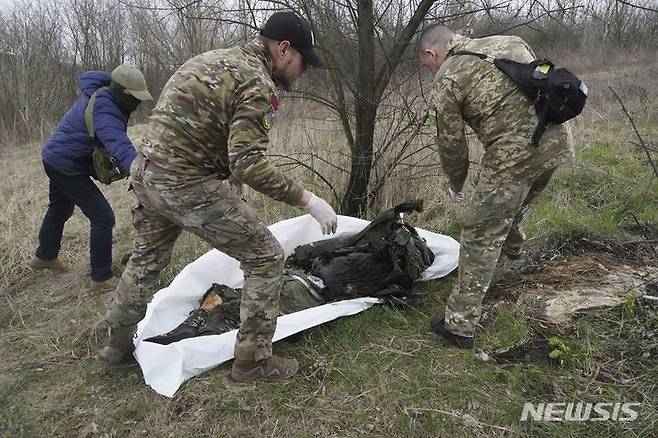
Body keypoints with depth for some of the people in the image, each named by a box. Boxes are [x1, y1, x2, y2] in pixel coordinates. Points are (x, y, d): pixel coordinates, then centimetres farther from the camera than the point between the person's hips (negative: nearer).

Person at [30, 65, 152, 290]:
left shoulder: (97, 91, -5)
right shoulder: (105, 112, -32)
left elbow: (86, 76, 20)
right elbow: (121, 147, -49)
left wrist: (114, 77, 4)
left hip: (55, 159, 10)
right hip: (67, 167, -10)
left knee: (60, 210, 29)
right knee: (103, 217, -11)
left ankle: (44, 256, 52)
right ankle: (101, 277, -3)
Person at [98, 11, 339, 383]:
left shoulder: (213, 59, 15)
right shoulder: (257, 84, -13)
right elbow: (249, 165, -23)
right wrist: (307, 199, -17)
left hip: (146, 171, 9)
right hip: (188, 184, -9)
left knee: (147, 259, 28)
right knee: (265, 258, 2)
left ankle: (118, 344, 46)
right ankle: (253, 361, 12)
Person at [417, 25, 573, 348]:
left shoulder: (446, 81, -3)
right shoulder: (509, 41, 17)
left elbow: (451, 145, 2)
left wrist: (456, 185, 19)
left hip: (514, 154, -8)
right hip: (558, 141, 8)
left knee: (481, 236, 1)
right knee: (514, 202, 34)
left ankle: (460, 325, 8)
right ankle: (512, 244, 65)